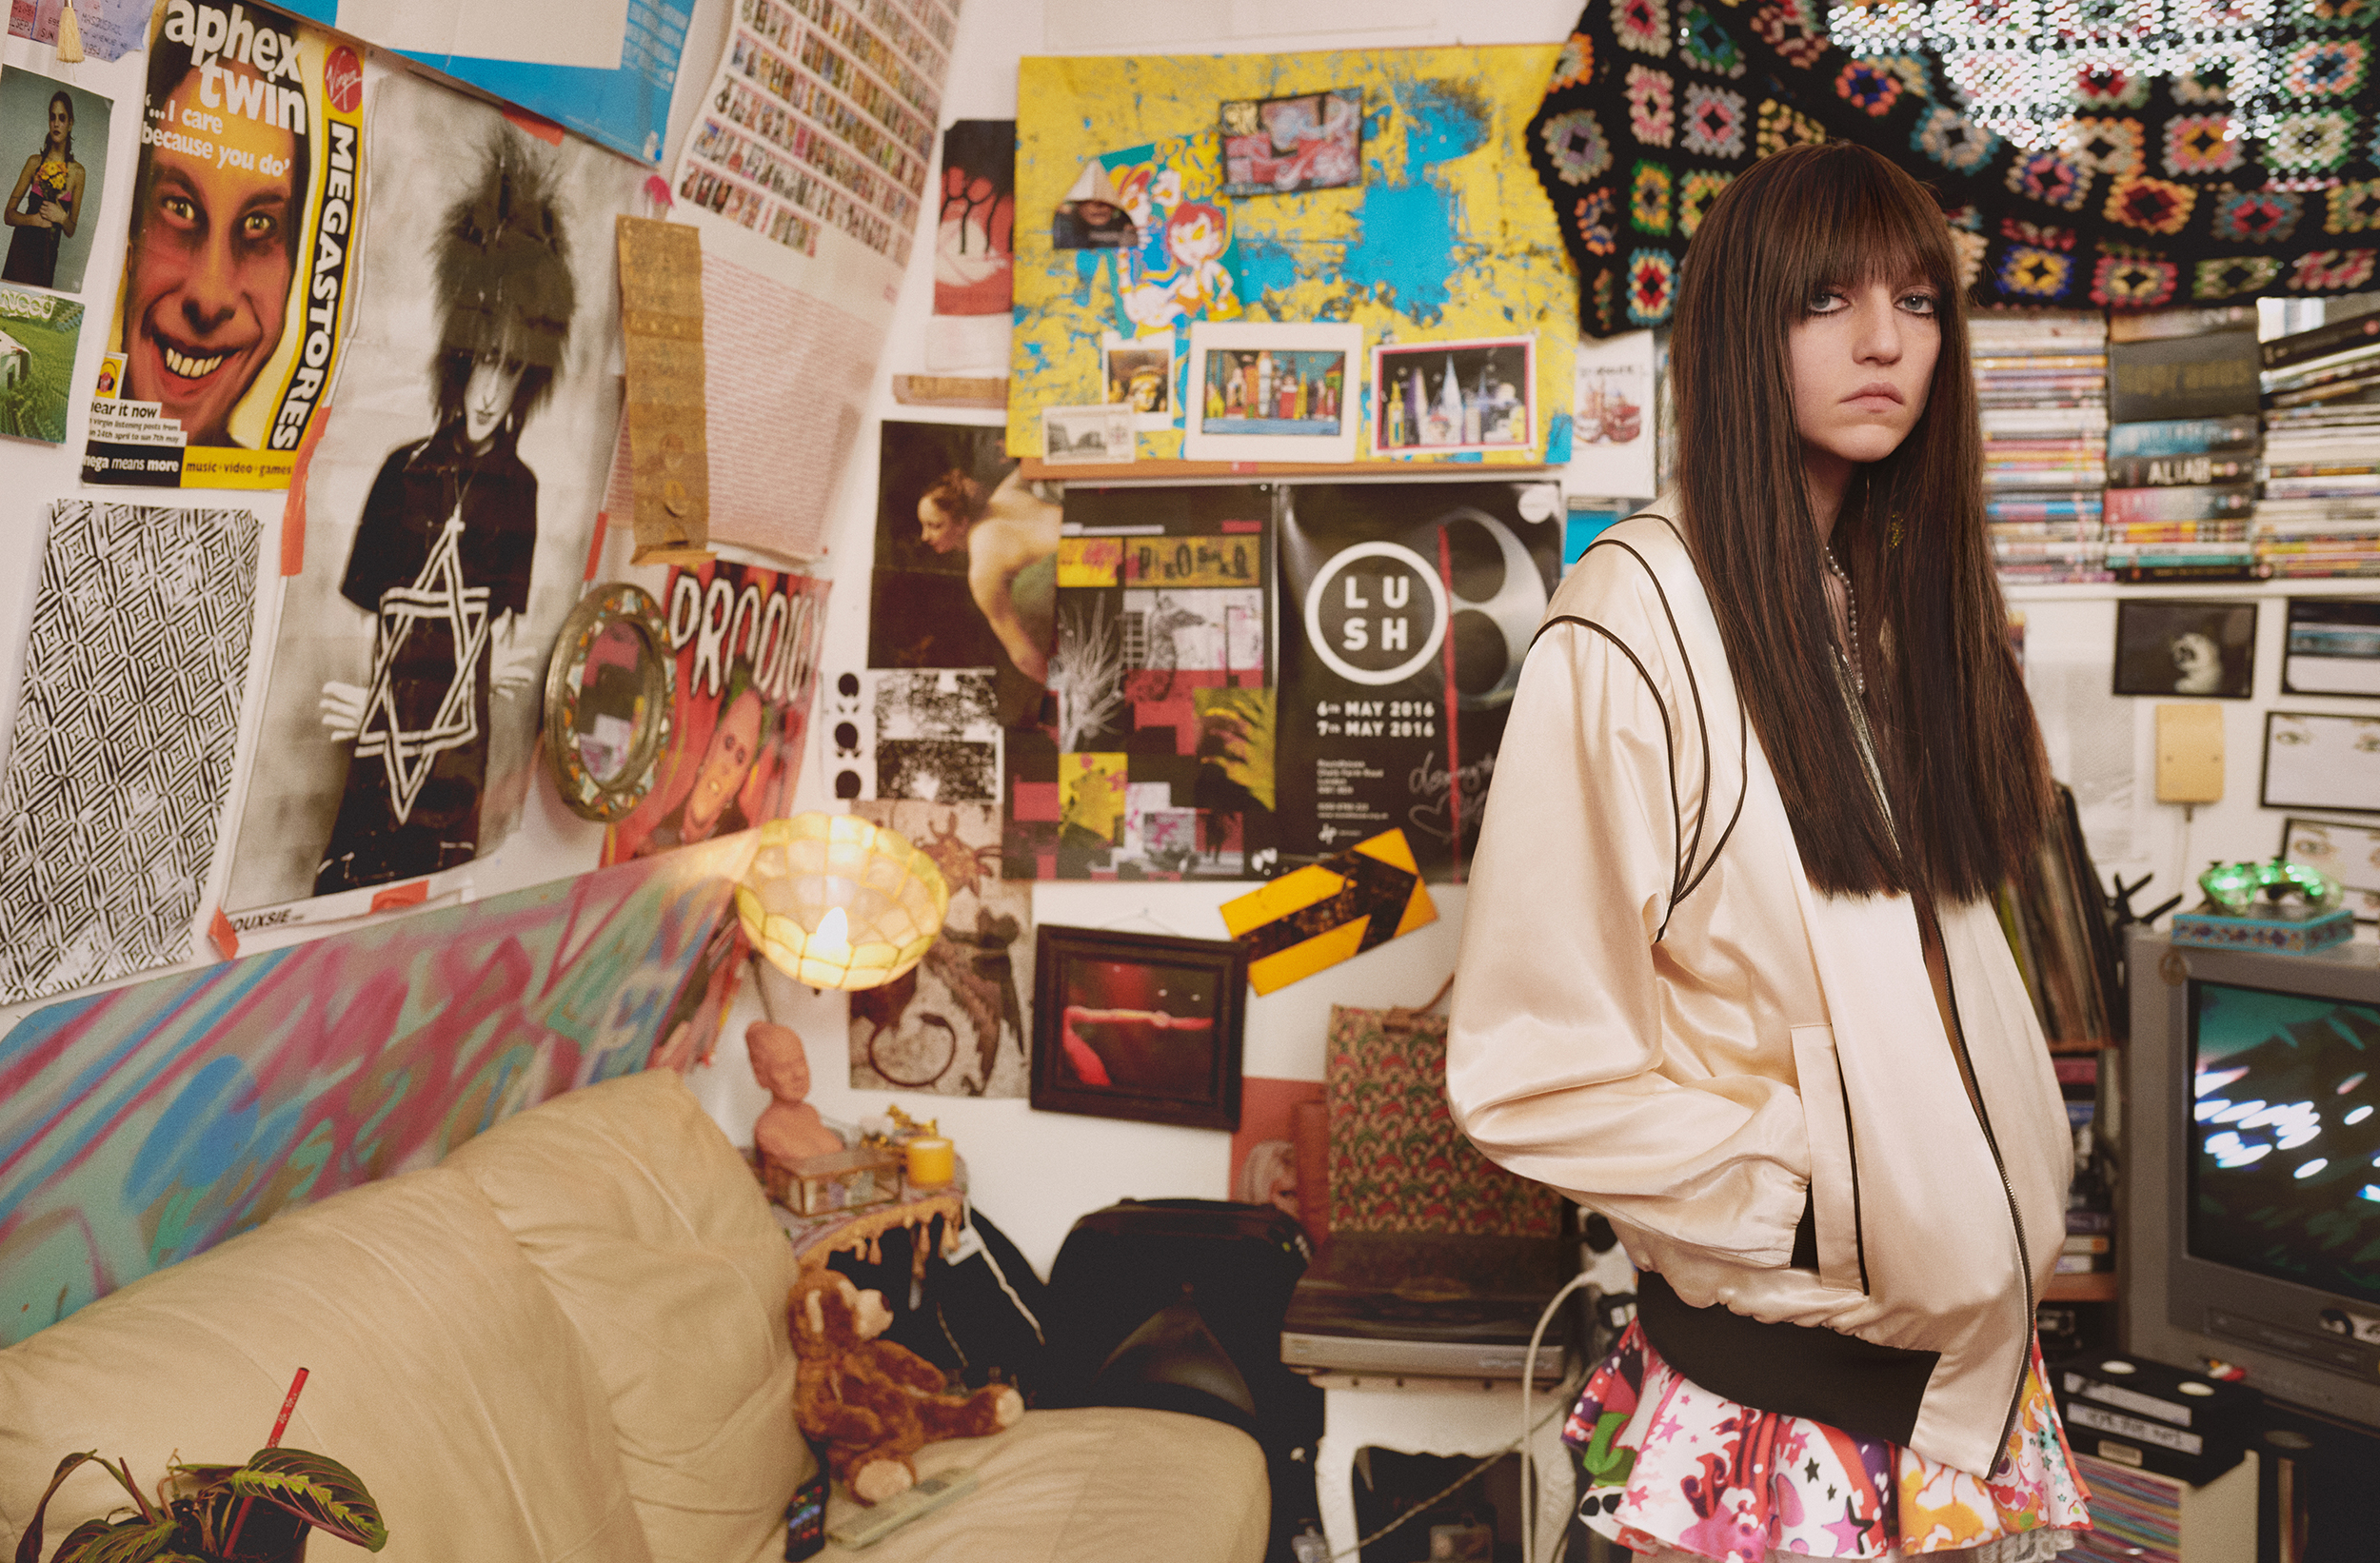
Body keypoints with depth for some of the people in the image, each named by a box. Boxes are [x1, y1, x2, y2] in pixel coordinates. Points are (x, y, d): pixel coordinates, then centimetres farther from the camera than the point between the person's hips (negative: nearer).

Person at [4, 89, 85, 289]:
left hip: (47, 256, 1)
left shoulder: (77, 171, 4)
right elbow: (9, 214, 4)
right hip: (22, 248, -1)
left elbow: (71, 231, 10)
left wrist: (62, 218, -10)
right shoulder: (35, 162, 4)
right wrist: (34, 219, -13)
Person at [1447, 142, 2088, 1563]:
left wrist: (2023, 1178, 7)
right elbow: (1527, 1058, -18)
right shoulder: (1640, 617, -17)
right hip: (1787, 1352, -6)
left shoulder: (1913, 604, 7)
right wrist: (1796, 1197, -16)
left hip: (1984, 1326, 7)